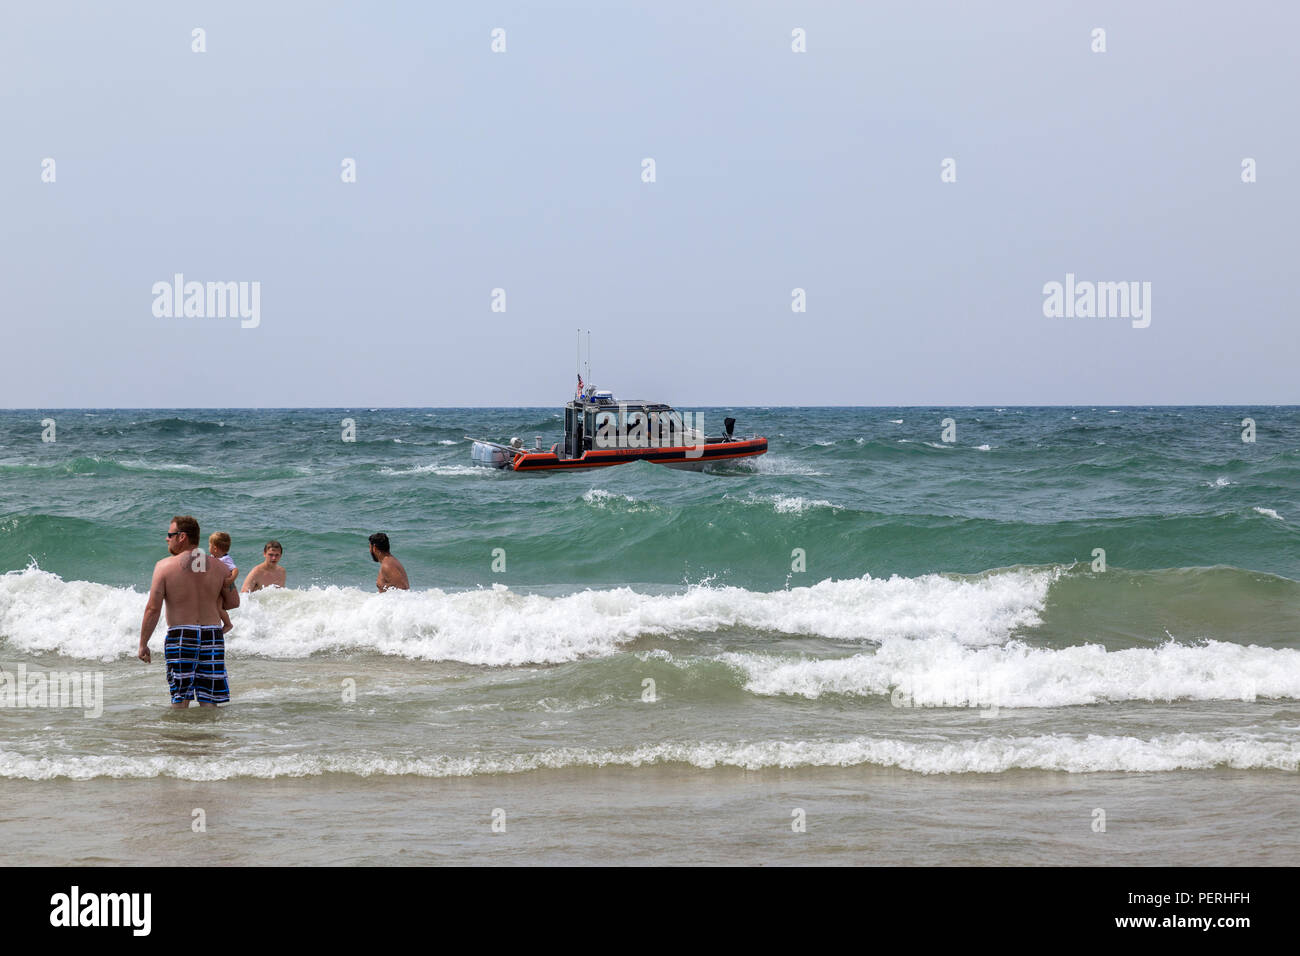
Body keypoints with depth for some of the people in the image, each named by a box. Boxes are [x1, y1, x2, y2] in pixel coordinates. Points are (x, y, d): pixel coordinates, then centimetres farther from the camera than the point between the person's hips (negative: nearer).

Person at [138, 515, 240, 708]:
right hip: (213, 636, 2)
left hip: (180, 636, -2)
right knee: (209, 701, 5)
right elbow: (233, 602, 10)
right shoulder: (218, 567, 4)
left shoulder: (165, 566, -3)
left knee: (180, 699, 4)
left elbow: (153, 608, -6)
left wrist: (143, 645, -1)